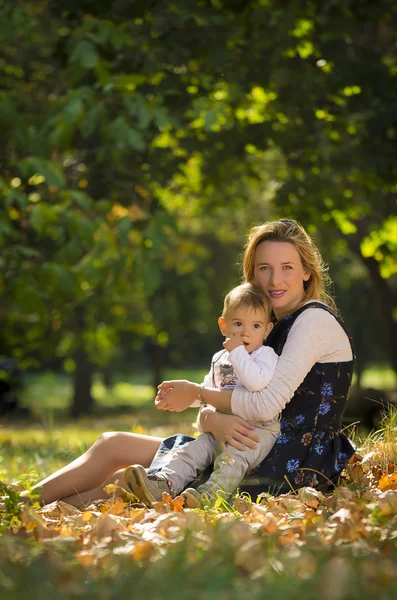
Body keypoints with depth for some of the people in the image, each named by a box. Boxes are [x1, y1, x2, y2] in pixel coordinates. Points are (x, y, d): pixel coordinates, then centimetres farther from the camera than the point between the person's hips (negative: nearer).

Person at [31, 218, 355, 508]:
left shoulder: (315, 319, -12)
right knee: (112, 444, 7)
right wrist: (211, 420, -19)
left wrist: (197, 393, -8)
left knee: (127, 483, -11)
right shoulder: (269, 327, 16)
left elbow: (267, 405, -23)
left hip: (291, 470, -9)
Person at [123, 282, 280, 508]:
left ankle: (211, 493, -49)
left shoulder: (266, 356, -6)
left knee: (232, 458, -32)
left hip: (257, 429, -7)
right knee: (191, 451, -13)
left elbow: (257, 382, -28)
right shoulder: (220, 359, 19)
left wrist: (237, 352, -20)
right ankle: (164, 484, -29)